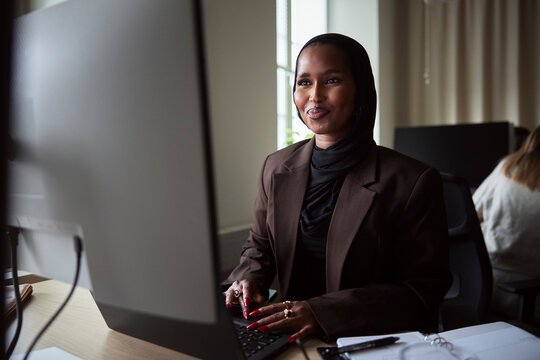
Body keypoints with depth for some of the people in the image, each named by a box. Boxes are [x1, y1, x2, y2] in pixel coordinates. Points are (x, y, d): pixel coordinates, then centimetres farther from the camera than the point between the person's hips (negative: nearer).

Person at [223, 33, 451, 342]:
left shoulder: (414, 182, -12)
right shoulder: (277, 169, 4)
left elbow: (424, 291, -10)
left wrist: (323, 311, -21)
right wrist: (248, 279, -7)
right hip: (292, 339, 4)